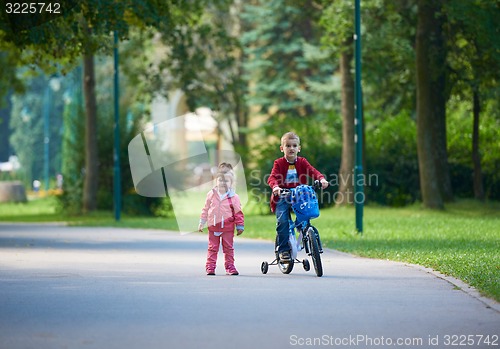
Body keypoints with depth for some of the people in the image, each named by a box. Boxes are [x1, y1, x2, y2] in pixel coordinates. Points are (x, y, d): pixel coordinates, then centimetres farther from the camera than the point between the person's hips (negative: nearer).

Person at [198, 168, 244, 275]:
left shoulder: (234, 197, -5)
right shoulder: (211, 195, 1)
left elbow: (238, 213, 0)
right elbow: (205, 209, 10)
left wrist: (240, 226, 0)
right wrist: (202, 223, 10)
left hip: (228, 228, -1)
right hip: (213, 227, 1)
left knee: (228, 248, 5)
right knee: (212, 248, 5)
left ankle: (230, 267, 12)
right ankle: (210, 267, 9)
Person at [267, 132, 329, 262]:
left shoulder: (302, 162, 7)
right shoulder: (279, 163, -1)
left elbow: (312, 171, -8)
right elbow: (272, 177, -15)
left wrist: (321, 179, -29)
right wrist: (275, 187, -38)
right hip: (283, 198, -3)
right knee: (282, 221, -21)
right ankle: (283, 249, -14)